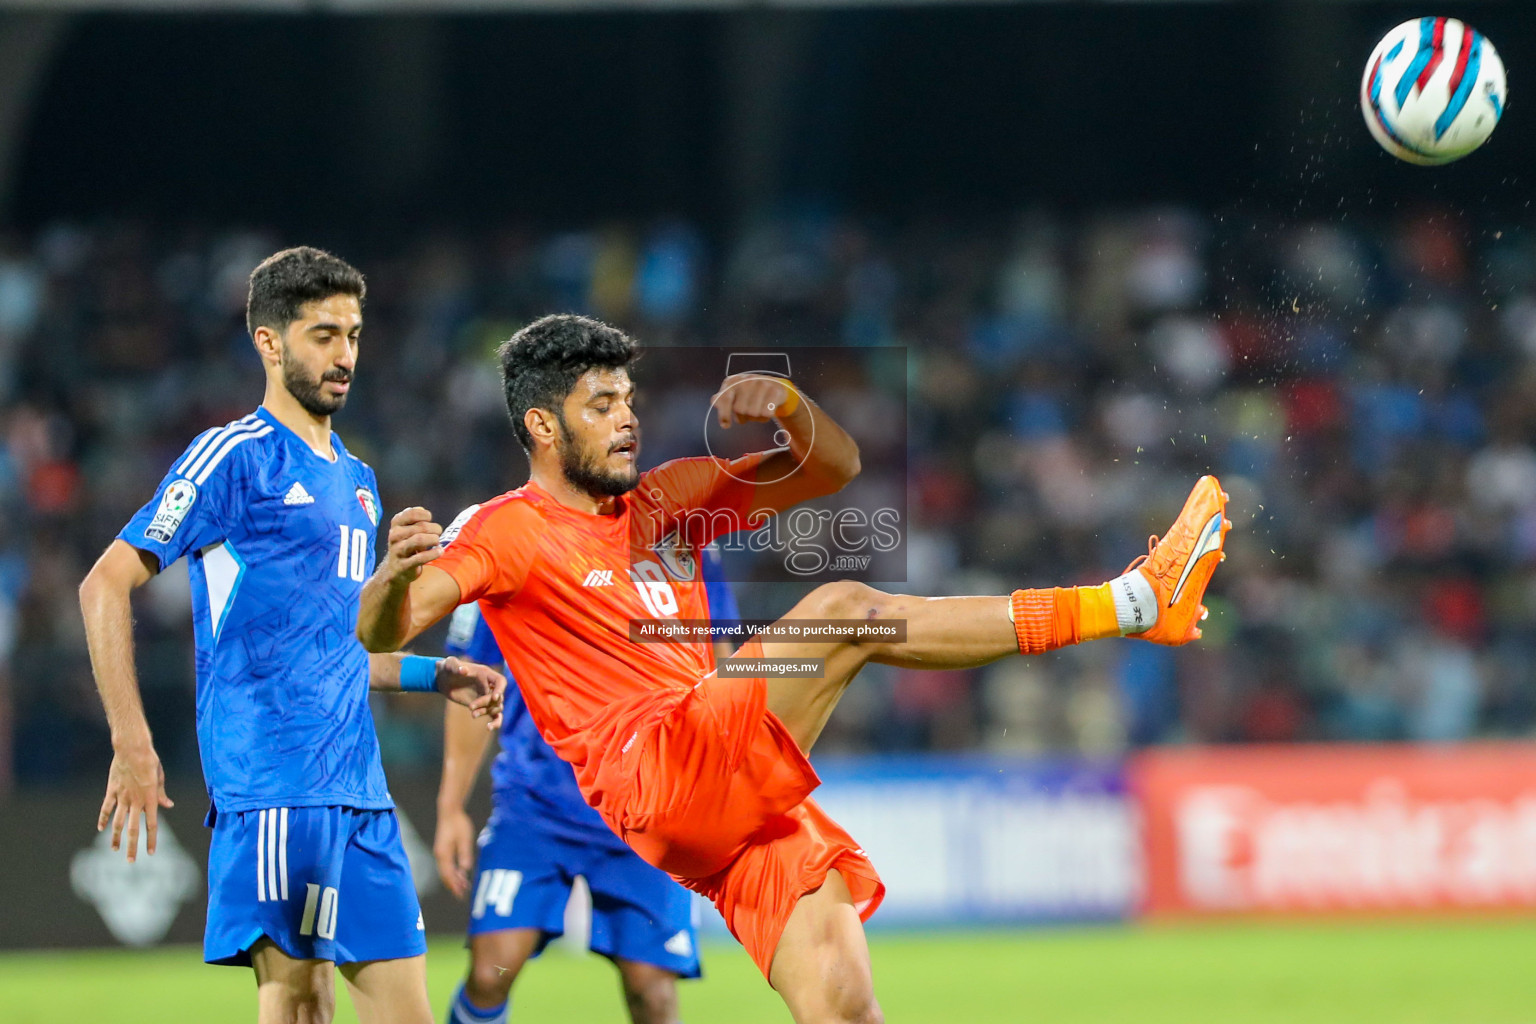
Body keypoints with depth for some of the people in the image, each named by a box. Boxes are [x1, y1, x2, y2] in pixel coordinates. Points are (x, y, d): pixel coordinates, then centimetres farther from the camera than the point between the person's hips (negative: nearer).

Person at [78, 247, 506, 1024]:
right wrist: (131, 745, -15)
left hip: (360, 789, 8)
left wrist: (434, 676, 15)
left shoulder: (355, 482, 20)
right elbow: (106, 584, -9)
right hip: (274, 787, -8)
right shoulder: (233, 457, -5)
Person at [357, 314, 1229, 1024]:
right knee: (846, 614, -22)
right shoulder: (509, 530, 2)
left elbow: (832, 468, 22)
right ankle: (1130, 602, -23)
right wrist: (398, 575, -35)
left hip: (746, 801, 8)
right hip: (646, 782, -7)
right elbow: (383, 633, -11)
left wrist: (790, 404, 0)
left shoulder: (664, 501, 23)